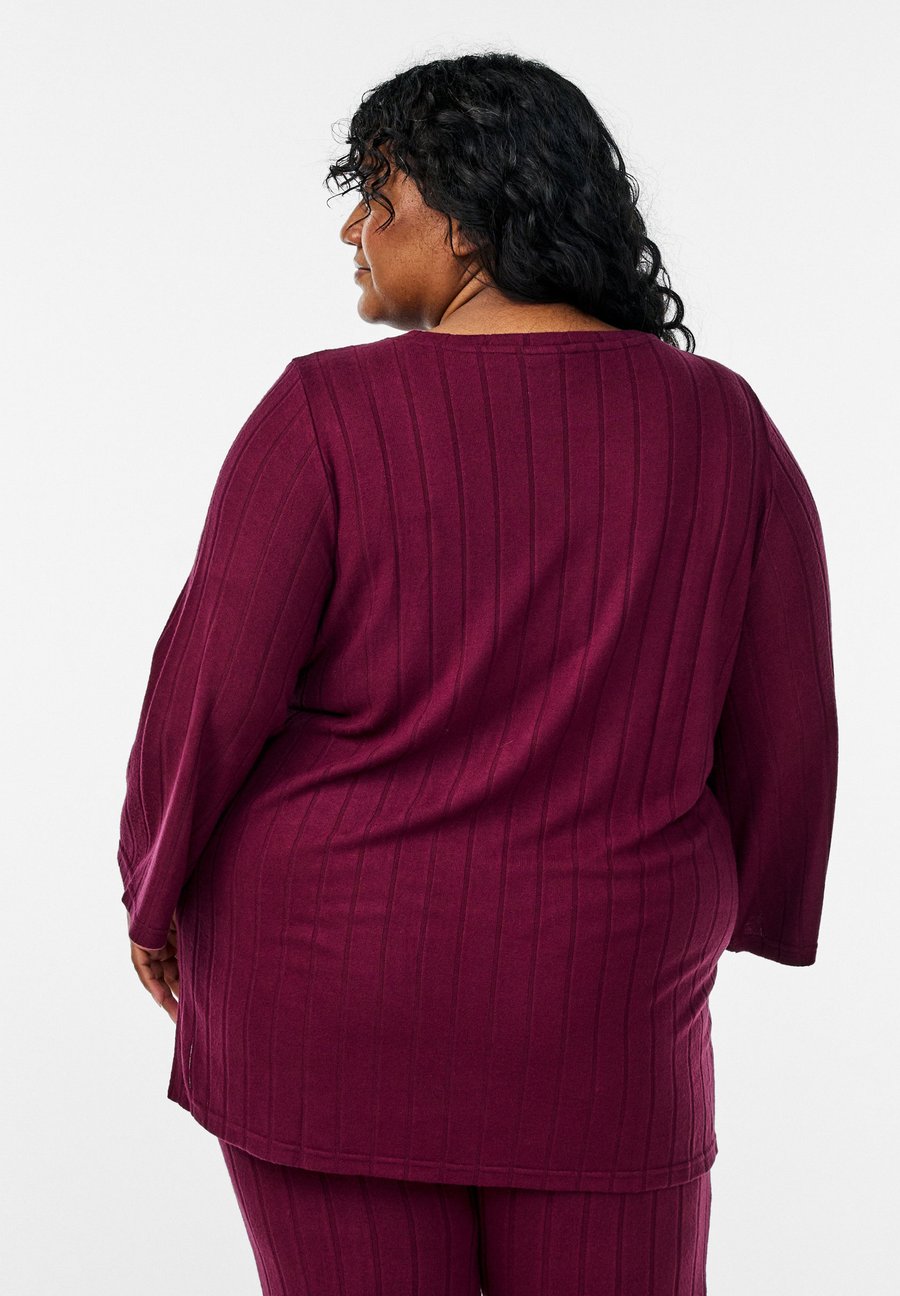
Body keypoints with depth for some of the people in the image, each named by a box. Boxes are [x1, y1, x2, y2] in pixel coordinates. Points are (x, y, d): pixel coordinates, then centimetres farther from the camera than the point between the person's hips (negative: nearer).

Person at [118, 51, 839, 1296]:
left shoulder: (330, 412, -11)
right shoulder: (723, 426, -3)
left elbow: (211, 690, -11)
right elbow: (785, 727, 2)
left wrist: (157, 896, 6)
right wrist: (747, 905, 19)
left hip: (333, 1002, -2)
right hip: (600, 1007, 2)